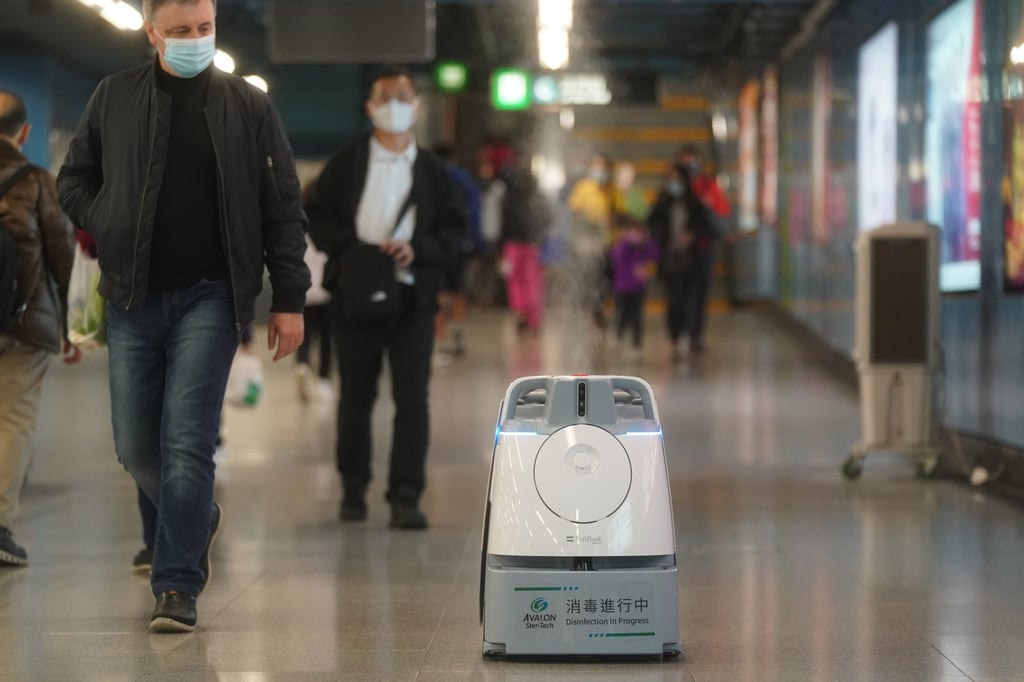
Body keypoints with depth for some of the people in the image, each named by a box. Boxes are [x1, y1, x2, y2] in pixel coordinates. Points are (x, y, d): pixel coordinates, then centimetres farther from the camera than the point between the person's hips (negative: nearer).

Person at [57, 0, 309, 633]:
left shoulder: (248, 106, 1)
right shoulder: (114, 97, 6)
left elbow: (283, 210, 3)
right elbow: (74, 178, 17)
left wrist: (290, 300, -1)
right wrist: (108, 230, 0)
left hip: (209, 296, -3)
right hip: (133, 297, 3)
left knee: (187, 441, -10)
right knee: (135, 444, 6)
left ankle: (178, 586, -3)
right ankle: (198, 520, 35)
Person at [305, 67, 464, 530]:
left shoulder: (432, 171, 7)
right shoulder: (346, 163, 5)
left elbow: (455, 231, 6)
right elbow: (316, 214, 3)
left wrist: (417, 249, -12)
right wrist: (353, 248, -13)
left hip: (412, 297, 0)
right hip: (355, 294, 0)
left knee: (412, 399, -6)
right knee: (356, 397, 9)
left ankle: (406, 497, -5)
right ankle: (353, 489, 21)